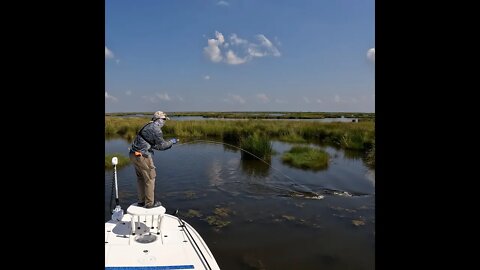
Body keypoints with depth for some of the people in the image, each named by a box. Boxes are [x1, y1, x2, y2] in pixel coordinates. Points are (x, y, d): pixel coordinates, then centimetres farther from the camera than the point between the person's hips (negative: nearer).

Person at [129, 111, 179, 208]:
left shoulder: (148, 126, 17)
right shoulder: (156, 129, -12)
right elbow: (161, 146, -9)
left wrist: (169, 143, 18)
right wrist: (171, 142, 5)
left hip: (134, 154, 10)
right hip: (142, 156, -10)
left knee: (141, 178, 18)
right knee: (150, 178, 2)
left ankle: (141, 201, 26)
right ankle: (149, 203, 8)